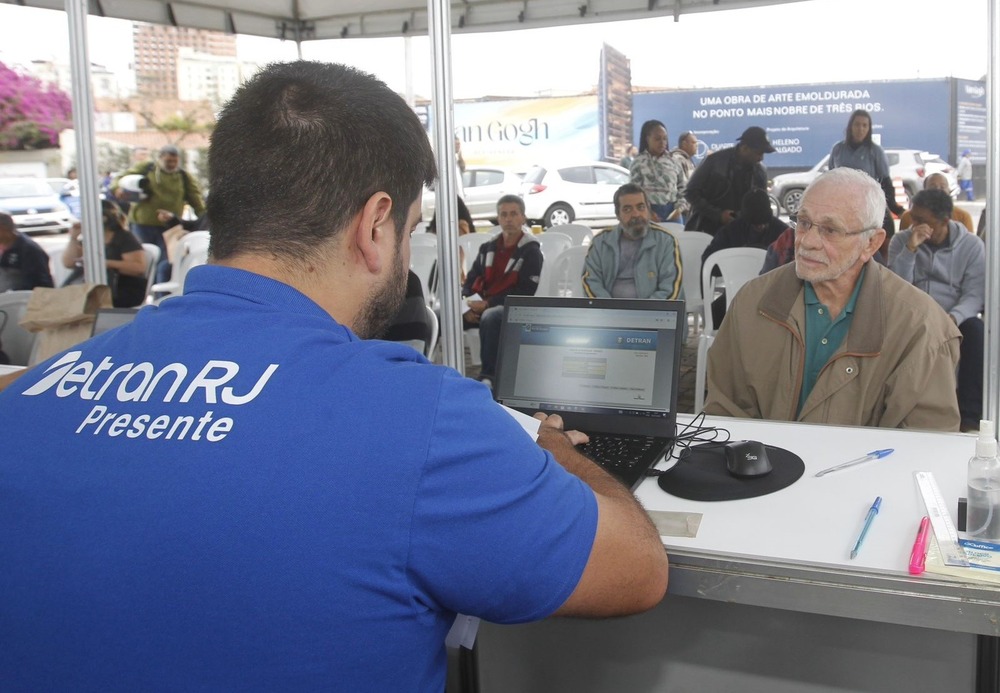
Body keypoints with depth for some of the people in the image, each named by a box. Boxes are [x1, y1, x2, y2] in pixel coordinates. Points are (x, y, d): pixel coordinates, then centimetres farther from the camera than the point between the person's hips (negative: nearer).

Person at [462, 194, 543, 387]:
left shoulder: (531, 251, -1)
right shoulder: (488, 248, 17)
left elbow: (525, 293, -10)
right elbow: (470, 282, 16)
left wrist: (488, 304, -15)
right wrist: (469, 306, -6)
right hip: (481, 308, 6)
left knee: (491, 317, -41)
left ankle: (488, 376, -39)